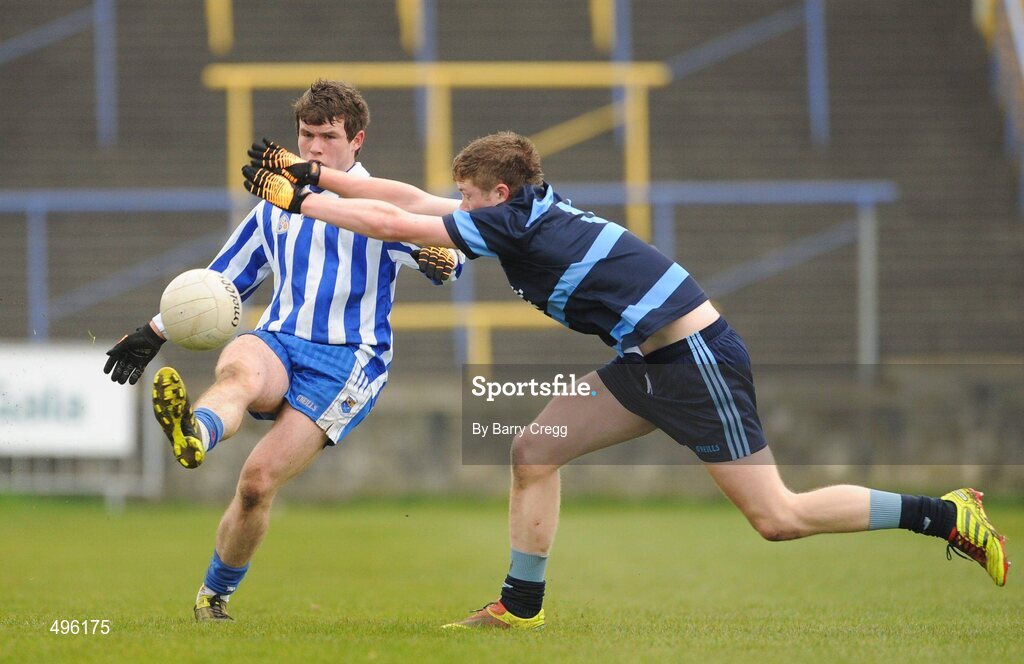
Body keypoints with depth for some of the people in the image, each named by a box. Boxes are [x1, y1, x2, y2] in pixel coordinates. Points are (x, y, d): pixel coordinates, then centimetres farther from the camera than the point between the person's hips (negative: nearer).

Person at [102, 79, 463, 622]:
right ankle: (194, 436, -71)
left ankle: (215, 594, 4)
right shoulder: (274, 211, 22)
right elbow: (219, 282, 33)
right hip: (277, 342, 4)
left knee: (258, 481, -17)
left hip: (347, 359, -3)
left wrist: (437, 260, -34)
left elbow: (447, 260, -9)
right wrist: (154, 333, 30)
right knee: (240, 371, -37)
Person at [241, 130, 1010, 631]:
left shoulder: (514, 223, -15)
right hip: (655, 361, 10)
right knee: (534, 450, 6)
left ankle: (949, 515, 1)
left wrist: (298, 199, -4)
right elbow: (409, 200, 17)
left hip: (696, 357, -10)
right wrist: (314, 175, 15)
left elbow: (389, 221, -12)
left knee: (777, 516, -7)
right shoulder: (529, 210, 10)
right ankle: (521, 608, 12)